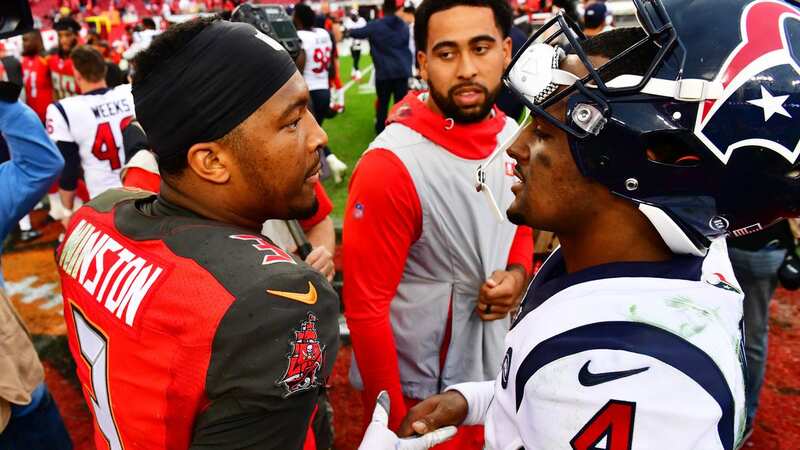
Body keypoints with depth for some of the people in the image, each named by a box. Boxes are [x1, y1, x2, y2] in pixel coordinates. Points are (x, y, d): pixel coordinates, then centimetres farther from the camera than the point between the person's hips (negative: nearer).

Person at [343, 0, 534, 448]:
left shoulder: (514, 137, -6)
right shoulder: (390, 166, -25)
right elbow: (364, 306, -20)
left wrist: (517, 273, -10)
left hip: (495, 372, 6)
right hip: (420, 391, -6)